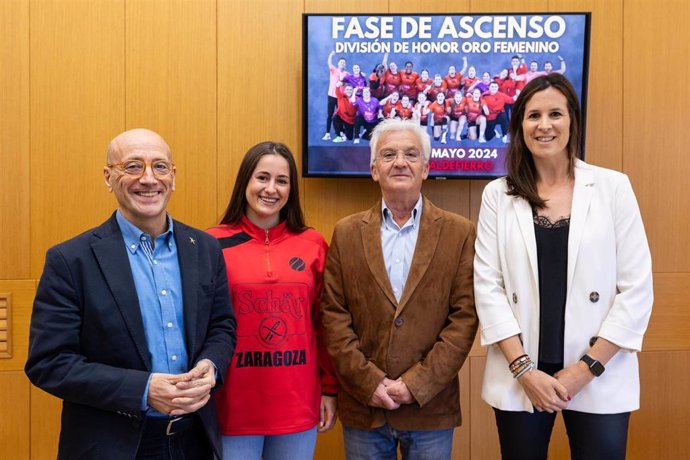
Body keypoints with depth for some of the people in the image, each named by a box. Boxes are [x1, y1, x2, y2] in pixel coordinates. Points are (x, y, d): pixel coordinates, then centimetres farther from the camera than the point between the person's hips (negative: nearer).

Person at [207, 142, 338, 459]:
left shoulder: (312, 244, 2)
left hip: (298, 405, 2)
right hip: (233, 406, -2)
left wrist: (330, 389, 7)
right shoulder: (214, 244, -5)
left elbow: (324, 323, 7)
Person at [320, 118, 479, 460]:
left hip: (431, 409, -1)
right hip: (361, 407, 1)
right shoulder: (346, 233, 4)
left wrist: (416, 384, -11)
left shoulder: (459, 233, 0)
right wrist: (369, 382, -10)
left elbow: (465, 316, -5)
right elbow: (333, 315, 0)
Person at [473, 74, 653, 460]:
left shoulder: (613, 187, 0)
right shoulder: (498, 195, 3)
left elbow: (637, 289, -3)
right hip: (520, 378, 1)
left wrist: (588, 368, -8)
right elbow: (487, 286, -1)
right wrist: (523, 369, -9)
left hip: (599, 381, -1)